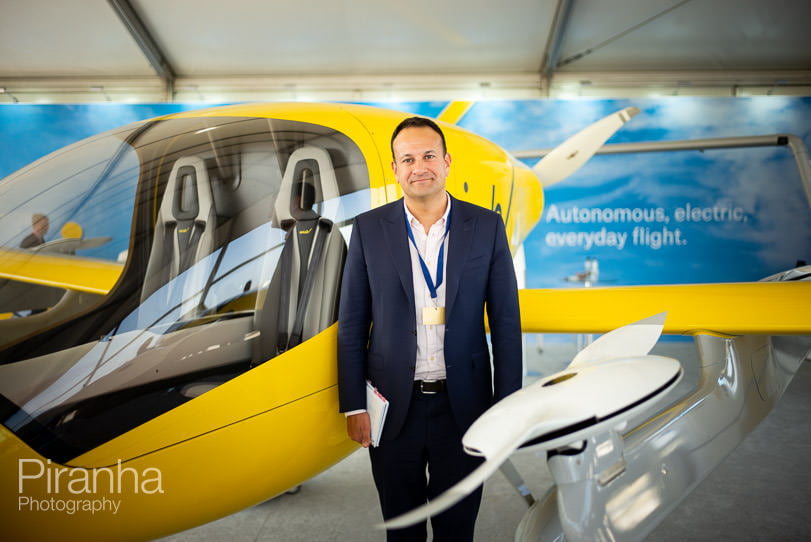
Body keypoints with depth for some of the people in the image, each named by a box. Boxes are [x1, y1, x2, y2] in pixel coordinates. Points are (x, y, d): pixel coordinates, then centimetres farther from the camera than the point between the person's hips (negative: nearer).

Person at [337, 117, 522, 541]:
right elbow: (351, 324, 1)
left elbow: (506, 322, 0)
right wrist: (353, 405, -2)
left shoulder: (486, 226, -2)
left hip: (463, 406, 0)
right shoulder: (369, 229, -2)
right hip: (393, 406, 0)